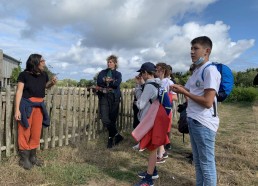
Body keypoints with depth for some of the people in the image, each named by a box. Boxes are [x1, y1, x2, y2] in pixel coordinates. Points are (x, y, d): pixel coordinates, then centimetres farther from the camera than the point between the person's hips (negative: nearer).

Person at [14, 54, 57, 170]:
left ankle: (32, 156, 27)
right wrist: (17, 109, -13)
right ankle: (24, 158, 18)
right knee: (25, 132, 3)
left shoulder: (44, 75, 5)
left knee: (36, 132, 11)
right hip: (26, 104, -4)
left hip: (39, 105, 5)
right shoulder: (24, 75, -7)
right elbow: (19, 92, -8)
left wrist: (52, 83, 1)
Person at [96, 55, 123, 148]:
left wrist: (105, 82, -3)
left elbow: (116, 84, -9)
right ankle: (117, 135, 2)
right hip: (104, 97, 1)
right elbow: (98, 82, -4)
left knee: (112, 119, 2)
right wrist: (111, 81, -8)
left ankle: (111, 138, 17)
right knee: (105, 119, -13)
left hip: (114, 98, -1)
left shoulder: (118, 74, 11)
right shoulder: (102, 72, 14)